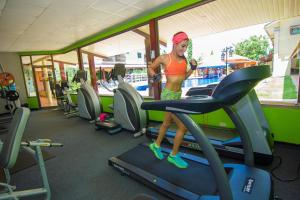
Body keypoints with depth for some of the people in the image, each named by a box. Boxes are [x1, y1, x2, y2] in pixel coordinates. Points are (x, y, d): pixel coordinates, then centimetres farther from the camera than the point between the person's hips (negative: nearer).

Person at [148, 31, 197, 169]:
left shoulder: (184, 59, 9)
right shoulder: (164, 58, -8)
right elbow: (150, 68, 4)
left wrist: (192, 68, 4)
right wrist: (154, 76, -15)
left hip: (178, 94, 7)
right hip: (168, 95, -7)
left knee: (167, 123, 20)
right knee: (183, 126, -6)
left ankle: (156, 145, 44)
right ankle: (173, 156, 16)